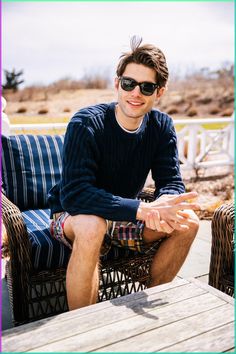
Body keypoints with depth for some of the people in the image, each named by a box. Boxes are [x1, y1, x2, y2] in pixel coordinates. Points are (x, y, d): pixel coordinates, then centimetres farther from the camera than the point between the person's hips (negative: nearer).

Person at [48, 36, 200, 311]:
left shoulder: (162, 126, -6)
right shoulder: (86, 123, -23)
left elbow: (172, 183, -10)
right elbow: (74, 194, -33)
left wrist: (162, 207, -36)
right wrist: (143, 209, -43)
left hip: (123, 219, 5)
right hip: (72, 216, -4)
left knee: (187, 222, -14)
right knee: (92, 225, -39)